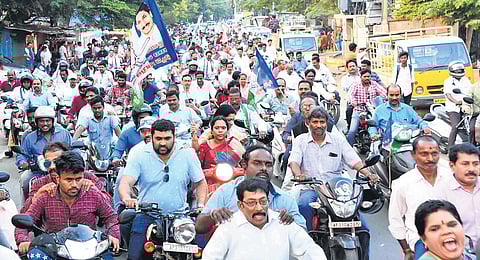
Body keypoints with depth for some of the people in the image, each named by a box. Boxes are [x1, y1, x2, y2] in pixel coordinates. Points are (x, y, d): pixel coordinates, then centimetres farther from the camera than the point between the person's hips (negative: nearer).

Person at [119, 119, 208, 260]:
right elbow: (125, 182, -11)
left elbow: (200, 183, 11)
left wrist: (201, 204, -4)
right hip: (146, 215, 0)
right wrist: (126, 198, -33)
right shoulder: (139, 156, -1)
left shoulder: (188, 154, 3)